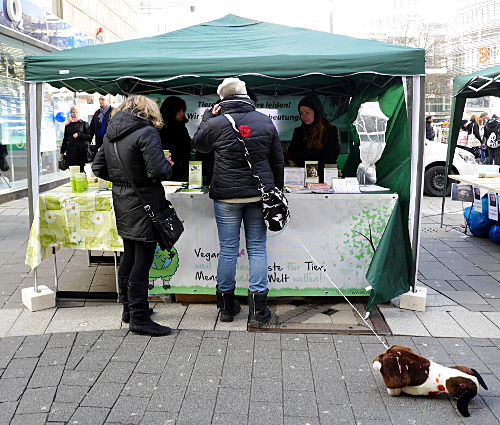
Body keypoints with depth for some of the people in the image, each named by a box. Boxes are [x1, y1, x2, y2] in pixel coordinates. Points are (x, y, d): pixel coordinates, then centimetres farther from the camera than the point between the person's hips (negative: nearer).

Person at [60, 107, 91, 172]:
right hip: (70, 151, 3)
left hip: (80, 150, -2)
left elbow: (89, 136, 2)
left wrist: (78, 134, -10)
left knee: (80, 169, -7)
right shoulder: (68, 125, 14)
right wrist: (62, 151, 16)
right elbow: (65, 138, 18)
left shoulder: (84, 123, 6)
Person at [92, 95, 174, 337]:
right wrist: (168, 165, -3)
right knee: (143, 259, -1)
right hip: (145, 204, -8)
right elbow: (158, 171, -23)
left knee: (129, 257, 18)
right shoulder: (147, 133, -15)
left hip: (122, 204, 8)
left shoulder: (110, 134, 9)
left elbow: (98, 168, 13)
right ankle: (139, 318, 6)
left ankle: (129, 308, 31)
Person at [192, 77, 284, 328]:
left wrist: (208, 115, 19)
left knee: (228, 250, 8)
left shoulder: (216, 123, -6)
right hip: (259, 194, 2)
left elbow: (198, 143, 15)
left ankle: (227, 306, 21)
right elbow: (278, 161, 8)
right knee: (257, 249, 6)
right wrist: (277, 190, 18)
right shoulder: (265, 122, 3)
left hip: (227, 196, -2)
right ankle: (258, 311, 7)